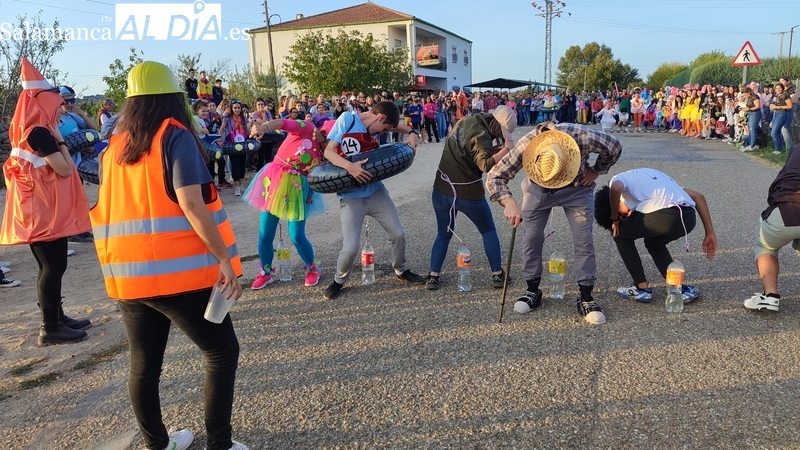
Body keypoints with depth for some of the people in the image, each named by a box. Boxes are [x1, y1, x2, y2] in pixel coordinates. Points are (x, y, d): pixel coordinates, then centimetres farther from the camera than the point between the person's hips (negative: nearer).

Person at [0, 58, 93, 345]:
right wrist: (60, 139, -9)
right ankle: (50, 329, 2)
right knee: (53, 267, -5)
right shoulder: (39, 133, -15)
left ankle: (56, 318, 26)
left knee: (52, 265, 16)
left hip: (43, 209, 10)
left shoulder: (30, 132, 14)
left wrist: (54, 137, 9)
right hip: (45, 211, -10)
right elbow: (65, 169, -18)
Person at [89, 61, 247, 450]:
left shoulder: (113, 148, 9)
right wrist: (224, 258, -19)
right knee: (222, 352, 8)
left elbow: (106, 212, 14)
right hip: (180, 272, -6)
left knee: (144, 364, 17)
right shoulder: (175, 137, -8)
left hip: (129, 275, 6)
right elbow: (191, 203, -19)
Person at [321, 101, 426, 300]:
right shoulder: (347, 119, -13)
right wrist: (349, 166, -34)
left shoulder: (377, 125, 2)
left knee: (398, 234, 8)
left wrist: (412, 134, -2)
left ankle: (401, 271, 34)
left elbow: (402, 127, 20)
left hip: (376, 191, 5)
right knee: (351, 247, -10)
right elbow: (328, 151, -18)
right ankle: (338, 281, 19)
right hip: (351, 197, -5)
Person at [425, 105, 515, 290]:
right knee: (488, 232, 16)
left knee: (444, 234, 19)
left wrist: (498, 150, 1)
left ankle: (433, 276, 12)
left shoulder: (467, 121, 6)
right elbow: (486, 164, -32)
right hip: (468, 193, -6)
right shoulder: (480, 135, -19)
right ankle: (497, 274, 21)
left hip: (441, 190, 6)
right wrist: (506, 148, -23)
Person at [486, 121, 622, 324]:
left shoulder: (583, 137, -37)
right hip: (537, 188, 0)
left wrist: (595, 171, -10)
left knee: (584, 240, -6)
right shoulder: (526, 145, -37)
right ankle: (533, 290, 14)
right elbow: (494, 177, -33)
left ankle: (586, 297, 4)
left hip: (577, 187, 0)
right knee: (532, 237, -3)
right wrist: (509, 203, -48)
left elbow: (615, 146, -15)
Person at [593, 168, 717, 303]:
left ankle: (642, 289, 21)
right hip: (689, 218, 7)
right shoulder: (652, 177, 38)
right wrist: (710, 233, 25)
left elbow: (615, 188, -10)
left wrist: (615, 219, 8)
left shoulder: (619, 179, 19)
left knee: (621, 234, 21)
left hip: (664, 215, -7)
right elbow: (698, 196, 29)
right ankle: (680, 289, 25)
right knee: (653, 242, 34)